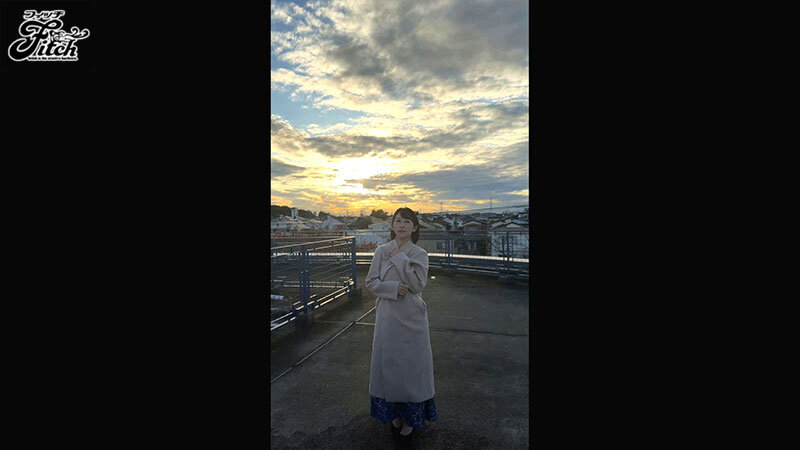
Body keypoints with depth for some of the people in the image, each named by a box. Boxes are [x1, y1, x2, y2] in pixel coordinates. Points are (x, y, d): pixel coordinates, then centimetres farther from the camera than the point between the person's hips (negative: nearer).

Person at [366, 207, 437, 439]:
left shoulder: (420, 254, -4)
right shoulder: (382, 251, -1)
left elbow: (417, 285, -15)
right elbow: (371, 282, -2)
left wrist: (400, 258, -16)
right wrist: (393, 287, -17)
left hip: (411, 316, -1)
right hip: (387, 315, 2)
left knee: (411, 362, 8)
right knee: (389, 361, 11)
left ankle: (412, 415, 29)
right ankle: (395, 411, 34)